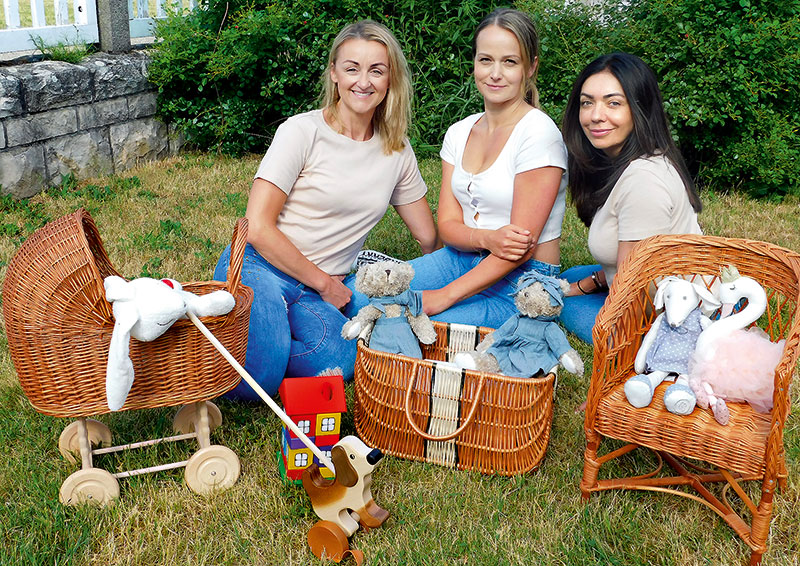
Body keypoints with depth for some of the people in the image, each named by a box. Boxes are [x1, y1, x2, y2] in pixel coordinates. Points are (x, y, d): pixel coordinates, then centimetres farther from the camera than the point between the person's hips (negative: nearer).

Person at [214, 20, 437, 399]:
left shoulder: (397, 152, 7)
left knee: (336, 364, -28)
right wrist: (325, 284, -8)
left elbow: (430, 238, 17)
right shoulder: (303, 131, -9)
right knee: (256, 383, -29)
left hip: (317, 293, 4)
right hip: (260, 269, -4)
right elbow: (258, 227, -13)